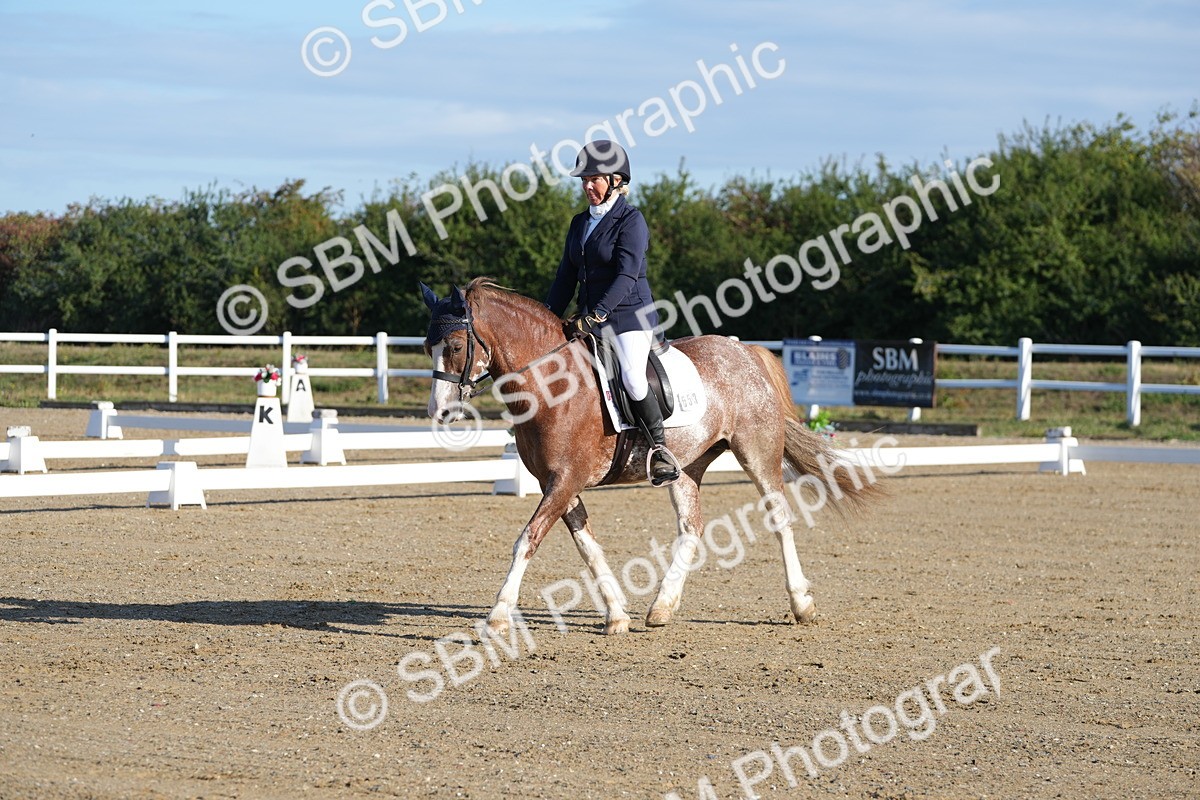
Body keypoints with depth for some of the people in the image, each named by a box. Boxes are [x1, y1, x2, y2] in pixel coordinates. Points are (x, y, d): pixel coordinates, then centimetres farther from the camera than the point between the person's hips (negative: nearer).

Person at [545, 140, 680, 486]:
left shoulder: (631, 220, -9)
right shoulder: (580, 223, 14)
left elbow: (626, 274, -19)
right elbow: (567, 276, 16)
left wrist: (598, 314, -28)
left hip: (629, 315, -8)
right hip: (589, 318, 8)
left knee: (632, 377, -28)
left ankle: (660, 449, -16)